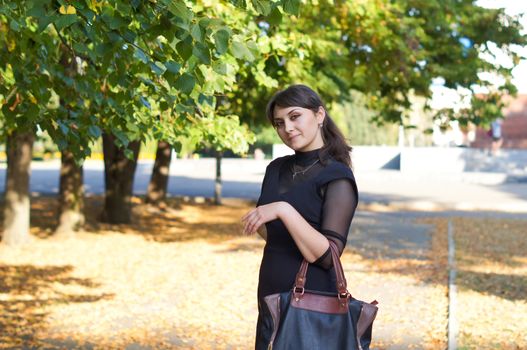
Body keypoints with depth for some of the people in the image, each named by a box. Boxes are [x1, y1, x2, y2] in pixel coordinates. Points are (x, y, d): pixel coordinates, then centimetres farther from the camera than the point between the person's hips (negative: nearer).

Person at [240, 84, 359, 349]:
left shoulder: (338, 177, -12)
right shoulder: (277, 169, 7)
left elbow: (327, 255, -20)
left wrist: (284, 210, -27)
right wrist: (258, 222, -3)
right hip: (272, 298, 6)